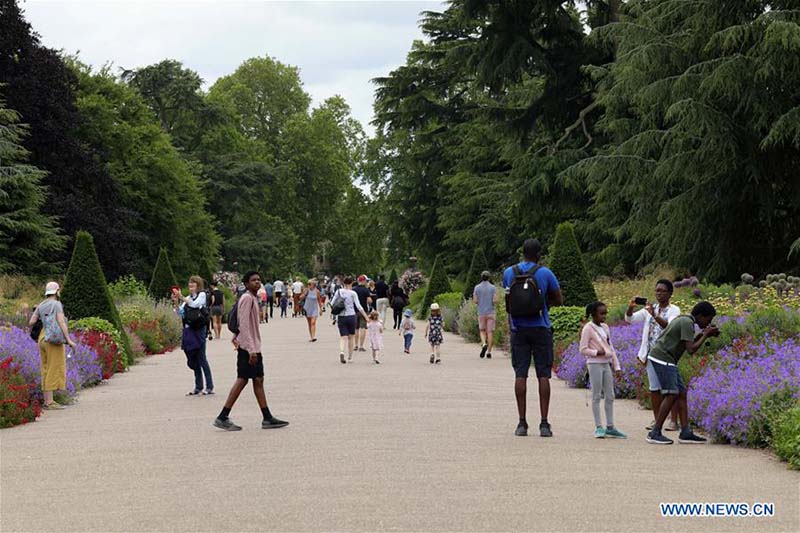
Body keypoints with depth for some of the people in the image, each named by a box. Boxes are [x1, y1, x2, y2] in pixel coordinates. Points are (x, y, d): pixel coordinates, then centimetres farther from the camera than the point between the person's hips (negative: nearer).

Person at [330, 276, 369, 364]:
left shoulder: (339, 292, 1)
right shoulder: (353, 293, -5)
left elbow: (332, 304, 4)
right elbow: (358, 307, -9)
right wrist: (366, 317, -6)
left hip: (341, 317, 1)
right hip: (351, 316, -1)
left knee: (343, 337, 0)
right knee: (351, 336, 15)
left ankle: (341, 352, -28)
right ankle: (350, 356, 22)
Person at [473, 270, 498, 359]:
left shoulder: (477, 287, 0)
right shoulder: (493, 287, -2)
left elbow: (475, 301, -4)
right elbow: (495, 300, -9)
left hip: (481, 313, 1)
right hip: (490, 312, -1)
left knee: (482, 331, 13)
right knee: (490, 332, 3)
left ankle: (484, 344, -14)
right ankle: (489, 351, 0)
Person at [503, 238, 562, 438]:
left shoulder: (509, 273, 2)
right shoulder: (545, 273, -5)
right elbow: (558, 300, 3)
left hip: (518, 330, 2)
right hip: (540, 329, -2)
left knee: (520, 374, 3)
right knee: (543, 375, 1)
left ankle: (522, 423, 1)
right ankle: (544, 424, -1)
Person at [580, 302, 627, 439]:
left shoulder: (605, 327, 13)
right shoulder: (588, 328, -7)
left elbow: (611, 348, 17)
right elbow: (583, 350, -10)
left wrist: (617, 366, 13)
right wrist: (597, 352, -24)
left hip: (606, 364, 7)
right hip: (595, 364, -7)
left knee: (610, 396, 6)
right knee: (596, 396, -3)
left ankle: (610, 427, 12)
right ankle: (599, 427, 0)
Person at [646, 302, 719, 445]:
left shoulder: (684, 319, 17)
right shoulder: (687, 323, -14)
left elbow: (688, 344, 24)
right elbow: (691, 349, -19)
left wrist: (704, 334, 12)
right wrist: (705, 335, -8)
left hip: (667, 360, 10)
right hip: (663, 359, -10)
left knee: (682, 394, 6)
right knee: (671, 395, -11)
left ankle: (686, 433, 3)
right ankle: (655, 433, -9)